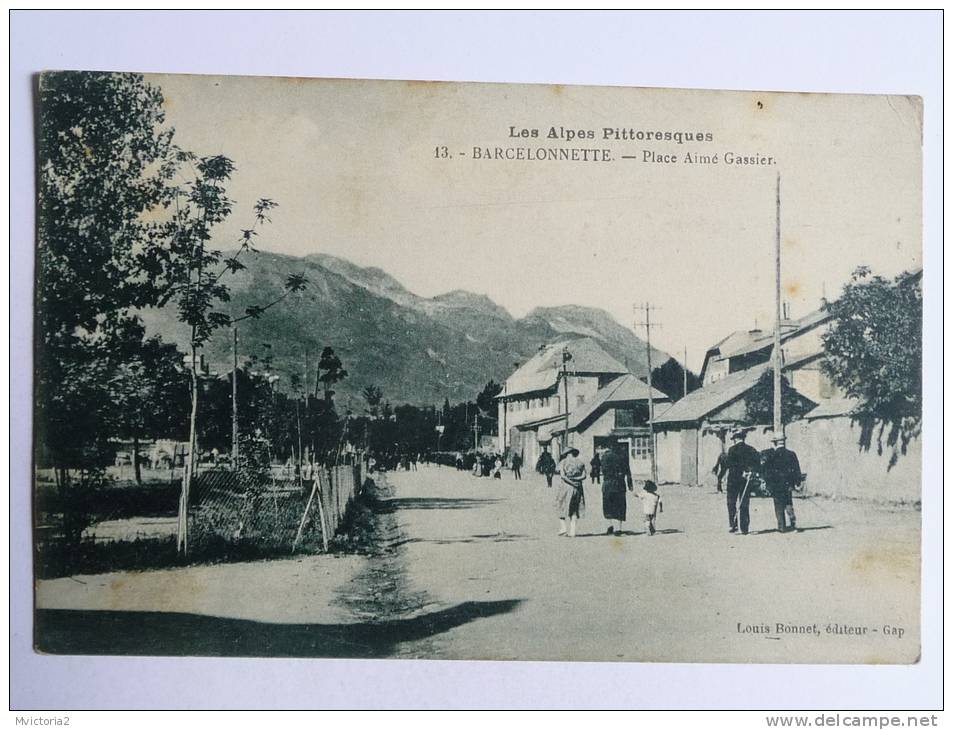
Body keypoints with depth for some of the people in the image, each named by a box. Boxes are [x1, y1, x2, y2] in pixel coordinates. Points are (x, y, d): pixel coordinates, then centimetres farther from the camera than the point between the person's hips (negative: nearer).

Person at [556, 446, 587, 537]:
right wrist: (576, 479, -4)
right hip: (578, 488, 3)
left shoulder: (563, 462, -2)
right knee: (574, 509, 7)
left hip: (566, 486, -3)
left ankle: (563, 527, 2)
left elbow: (563, 475, -12)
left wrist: (572, 482, -9)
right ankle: (572, 531, 2)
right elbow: (584, 476, -1)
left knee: (562, 507, 11)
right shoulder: (580, 462, 7)